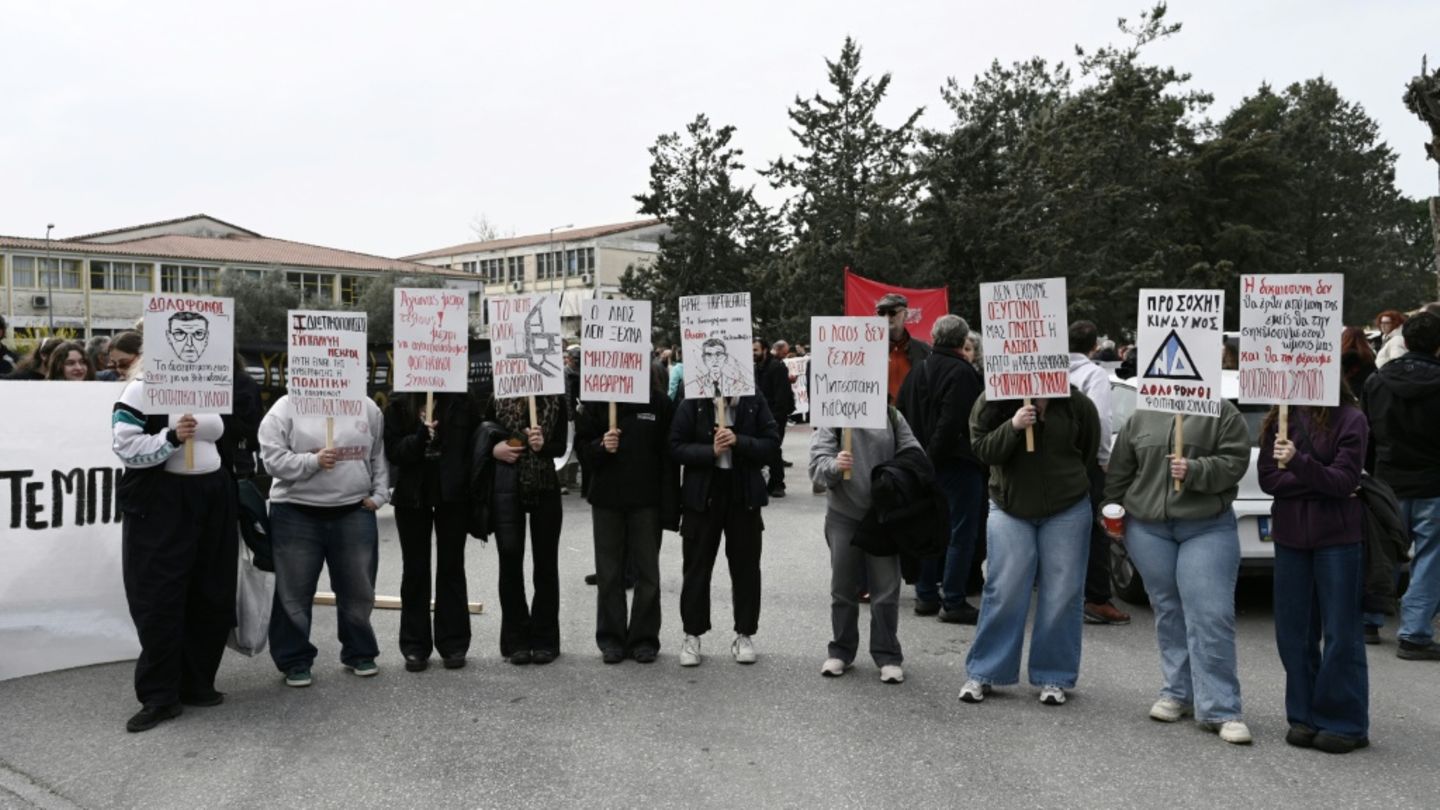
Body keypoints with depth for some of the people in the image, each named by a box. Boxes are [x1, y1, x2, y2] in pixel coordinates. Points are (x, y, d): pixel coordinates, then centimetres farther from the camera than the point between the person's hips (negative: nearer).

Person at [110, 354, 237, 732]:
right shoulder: (142, 389, -7)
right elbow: (125, 447, -15)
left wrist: (233, 494, 19)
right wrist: (172, 437, -27)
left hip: (212, 500, 6)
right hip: (159, 504, -6)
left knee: (211, 597, 8)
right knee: (159, 601, -4)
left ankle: (196, 683, 20)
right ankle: (160, 696, 4)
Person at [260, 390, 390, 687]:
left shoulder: (367, 407, 4)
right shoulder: (286, 408, -4)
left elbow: (380, 455, 9)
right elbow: (273, 458, -10)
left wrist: (378, 495, 2)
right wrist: (313, 461, -22)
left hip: (355, 513, 2)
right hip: (296, 515, -2)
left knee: (357, 588, 11)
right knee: (294, 592, 5)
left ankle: (359, 653, 28)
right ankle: (295, 661, 19)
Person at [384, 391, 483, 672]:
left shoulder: (462, 401, -3)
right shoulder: (399, 404, -1)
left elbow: (477, 441, -1)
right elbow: (393, 451, -6)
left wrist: (465, 478, -11)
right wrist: (421, 435, -23)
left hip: (453, 494, -1)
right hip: (412, 496, 1)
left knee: (451, 567, 8)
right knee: (415, 570, 8)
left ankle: (453, 645, 16)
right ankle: (415, 647, 17)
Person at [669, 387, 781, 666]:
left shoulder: (755, 403, -1)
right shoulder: (692, 404, -4)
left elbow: (772, 446, -4)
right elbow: (676, 447, -7)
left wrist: (739, 442, -19)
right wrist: (711, 451, -21)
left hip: (744, 496, 1)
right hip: (702, 496, -1)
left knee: (745, 567, 8)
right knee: (696, 567, 6)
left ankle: (744, 635, 21)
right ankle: (692, 635, 18)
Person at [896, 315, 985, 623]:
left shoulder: (917, 371, 11)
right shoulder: (962, 373, -15)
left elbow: (902, 416, 15)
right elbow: (954, 423, -23)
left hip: (925, 465, 8)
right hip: (957, 464, -8)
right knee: (960, 533, -2)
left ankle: (925, 595, 21)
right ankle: (953, 602, -1)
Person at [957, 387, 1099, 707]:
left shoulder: (1078, 404, -4)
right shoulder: (993, 402, -6)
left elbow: (1090, 452, 8)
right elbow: (982, 449, -11)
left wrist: (1068, 482, 8)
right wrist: (1012, 426, -25)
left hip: (1067, 510, 1)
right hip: (1010, 508, -1)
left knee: (1061, 595, 4)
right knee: (1004, 592, -1)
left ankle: (1053, 677, 18)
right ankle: (982, 674, 11)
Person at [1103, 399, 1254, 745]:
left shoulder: (1223, 413, 1)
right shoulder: (1142, 417, 11)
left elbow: (1234, 462, -7)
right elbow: (1120, 468, 15)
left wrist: (1195, 472, -21)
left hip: (1207, 529, -3)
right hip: (1147, 528, 3)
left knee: (1212, 616, -8)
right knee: (1168, 612, 10)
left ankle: (1220, 710, -2)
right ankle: (1177, 693, 22)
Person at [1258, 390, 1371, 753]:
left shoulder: (1351, 420, -6)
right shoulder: (1279, 419, 4)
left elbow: (1344, 480, -15)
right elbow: (1268, 479, -1)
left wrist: (1298, 462, -31)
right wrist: (1323, 483, -12)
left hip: (1337, 538, -4)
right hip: (1290, 536, 4)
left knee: (1340, 634, 1)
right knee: (1293, 632, 8)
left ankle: (1346, 724, 13)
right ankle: (1304, 717, 19)